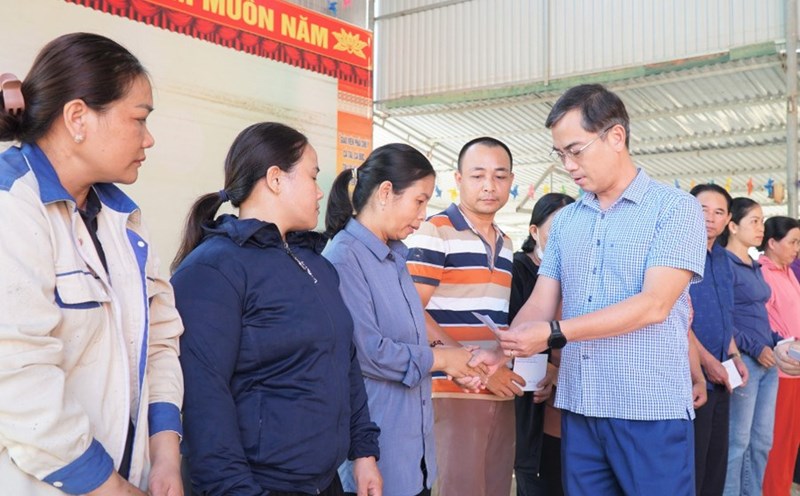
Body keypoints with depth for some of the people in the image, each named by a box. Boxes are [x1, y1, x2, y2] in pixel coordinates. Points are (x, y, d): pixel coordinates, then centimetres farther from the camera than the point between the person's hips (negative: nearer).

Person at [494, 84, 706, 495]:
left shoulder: (676, 209, -5)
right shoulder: (564, 221, 12)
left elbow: (654, 304, -16)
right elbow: (540, 305, 7)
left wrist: (555, 333, -21)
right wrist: (499, 351, -12)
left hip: (651, 410, -5)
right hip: (578, 408, 5)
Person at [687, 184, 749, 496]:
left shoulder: (723, 260, 13)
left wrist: (734, 357, 10)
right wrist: (707, 361, -17)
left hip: (719, 377, 8)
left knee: (716, 461, 15)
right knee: (689, 469, 0)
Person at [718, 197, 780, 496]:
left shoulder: (755, 266, 15)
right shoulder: (724, 264, -11)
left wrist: (778, 343, 5)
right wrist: (755, 349, -17)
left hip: (767, 361, 8)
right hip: (743, 361, -8)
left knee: (762, 441, 13)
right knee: (737, 442, -1)